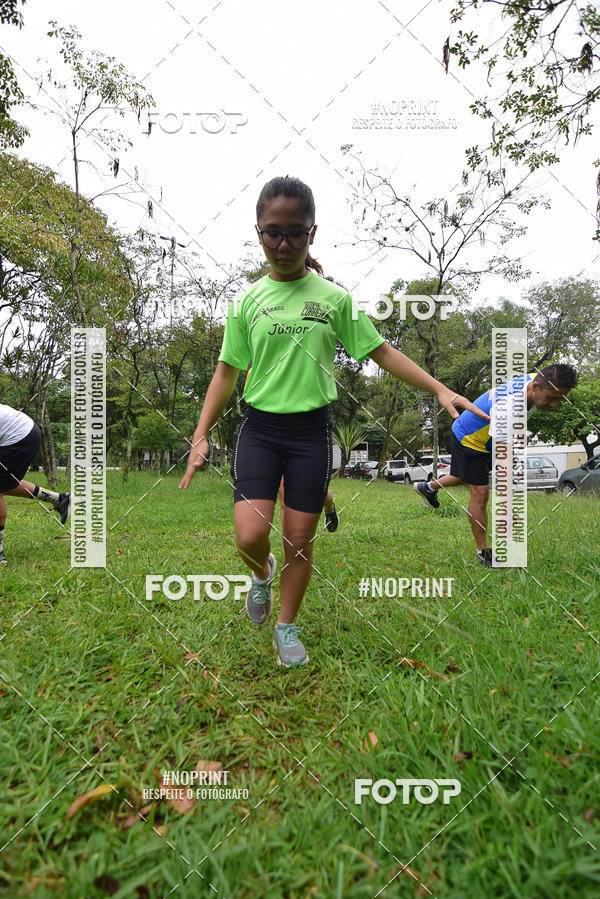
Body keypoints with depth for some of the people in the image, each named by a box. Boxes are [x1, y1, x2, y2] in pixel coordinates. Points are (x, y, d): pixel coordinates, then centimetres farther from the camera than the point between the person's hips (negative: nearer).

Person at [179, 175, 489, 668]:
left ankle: (287, 626, 29)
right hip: (258, 427, 1)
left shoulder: (335, 297, 2)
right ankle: (263, 573, 27)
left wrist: (440, 389, -6)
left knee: (300, 540, 6)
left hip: (312, 429, 0)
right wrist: (201, 435, 1)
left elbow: (381, 352, 4)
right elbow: (227, 371, 7)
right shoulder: (247, 301, 4)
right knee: (250, 537, -11)